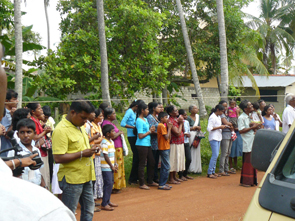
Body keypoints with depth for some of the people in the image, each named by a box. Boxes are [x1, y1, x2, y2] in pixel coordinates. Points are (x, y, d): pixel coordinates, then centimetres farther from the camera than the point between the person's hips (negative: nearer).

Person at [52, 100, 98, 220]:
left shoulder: (79, 126, 11)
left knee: (88, 211, 16)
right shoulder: (61, 130, -19)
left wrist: (91, 149, 5)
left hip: (86, 177, 9)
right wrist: (82, 153, -21)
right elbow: (58, 158, -24)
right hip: (71, 179, -9)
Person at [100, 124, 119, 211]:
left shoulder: (111, 141, 13)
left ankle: (108, 201, 24)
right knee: (108, 184, -8)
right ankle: (104, 204, -3)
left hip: (111, 167, 9)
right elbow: (105, 156, -18)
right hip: (106, 167, -9)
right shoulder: (105, 142, -16)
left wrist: (115, 164, 7)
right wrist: (112, 166, -13)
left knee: (111, 183, 13)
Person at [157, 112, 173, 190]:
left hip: (166, 148, 10)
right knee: (166, 167, -8)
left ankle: (163, 183, 19)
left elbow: (169, 138, 13)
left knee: (164, 167, 13)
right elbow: (166, 137, -19)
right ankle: (161, 184, -5)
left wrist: (169, 128, 5)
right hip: (164, 148, -10)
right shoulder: (161, 126, -13)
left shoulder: (163, 125, 16)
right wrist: (169, 128, -10)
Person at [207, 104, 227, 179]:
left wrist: (222, 127, 5)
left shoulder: (218, 117, 16)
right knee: (215, 155, -11)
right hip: (213, 138, -9)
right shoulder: (212, 117, -13)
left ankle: (213, 171, 15)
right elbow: (209, 128, -19)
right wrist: (220, 127, -16)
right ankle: (209, 173, -5)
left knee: (216, 155, 9)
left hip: (218, 138, 9)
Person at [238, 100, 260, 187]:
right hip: (247, 144, -9)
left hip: (253, 143, 9)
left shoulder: (249, 117, 16)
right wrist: (252, 127, -16)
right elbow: (241, 130, -19)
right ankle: (244, 182, 5)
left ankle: (252, 181, 20)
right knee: (247, 163, -4)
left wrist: (255, 126, 5)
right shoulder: (241, 118, -13)